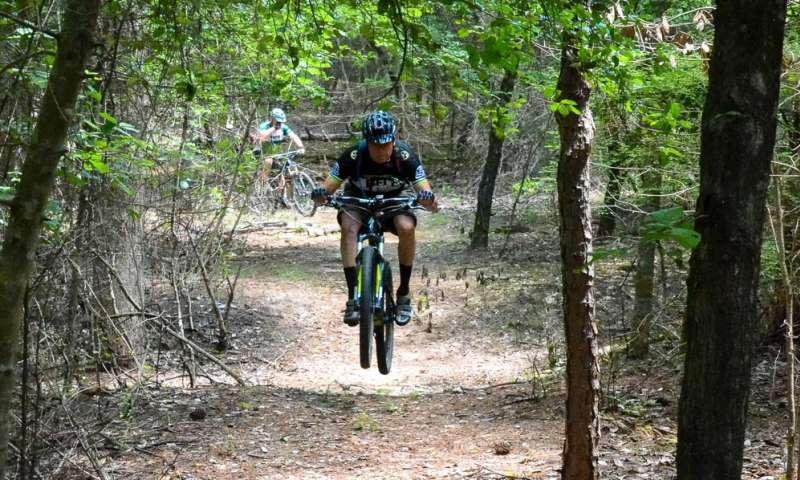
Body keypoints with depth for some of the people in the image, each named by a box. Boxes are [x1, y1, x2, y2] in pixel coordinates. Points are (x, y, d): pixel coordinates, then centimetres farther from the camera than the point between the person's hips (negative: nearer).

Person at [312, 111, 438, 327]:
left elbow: (428, 197, -28)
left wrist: (427, 199, -53)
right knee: (348, 226, -32)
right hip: (358, 199, 0)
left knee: (407, 227, -31)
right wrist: (321, 194, -49)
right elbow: (329, 187, -25)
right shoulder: (354, 156, -28)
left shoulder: (406, 156, -27)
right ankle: (353, 297, -30)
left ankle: (404, 293, -13)